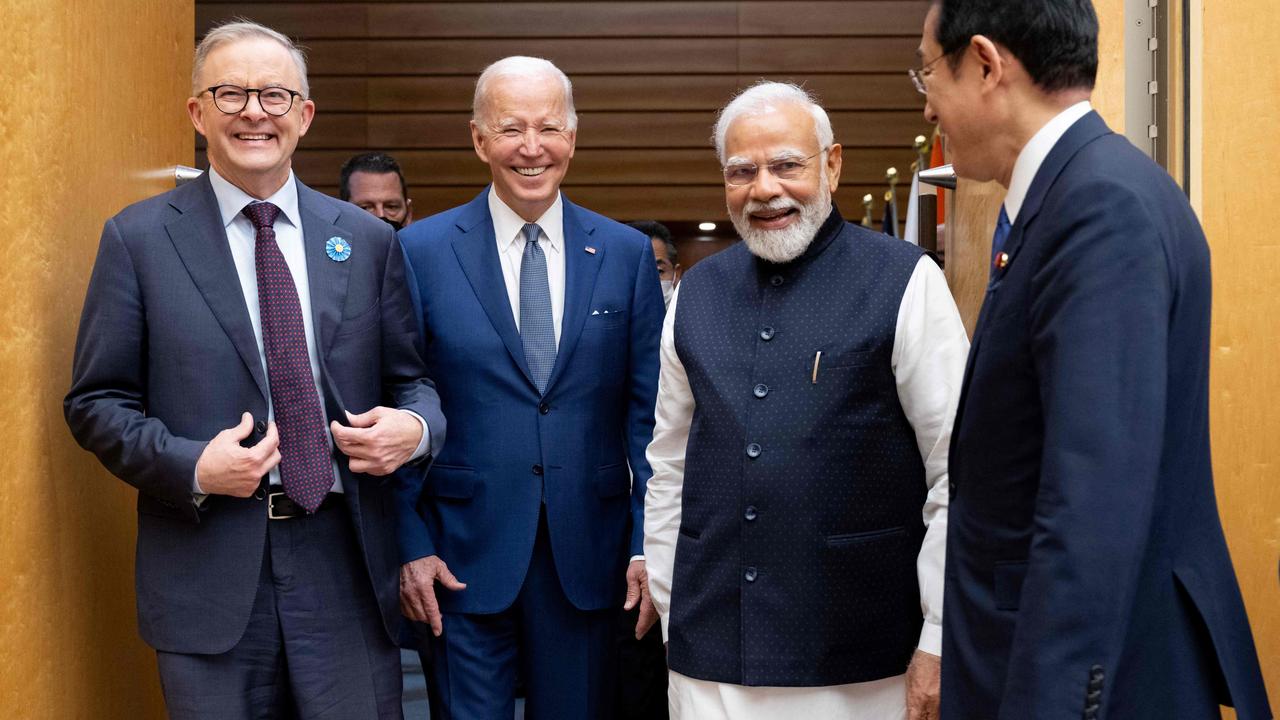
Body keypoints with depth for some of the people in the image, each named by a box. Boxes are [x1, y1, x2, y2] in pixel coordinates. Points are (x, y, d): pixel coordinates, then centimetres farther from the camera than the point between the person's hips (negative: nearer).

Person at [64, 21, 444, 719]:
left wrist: (415, 427, -11)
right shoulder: (138, 239, 1)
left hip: (344, 564, 2)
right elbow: (95, 401, 1)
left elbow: (410, 379, 12)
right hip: (208, 573, -2)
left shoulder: (367, 240, 7)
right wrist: (191, 467, -15)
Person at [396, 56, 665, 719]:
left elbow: (647, 414, 4)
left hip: (589, 556, 2)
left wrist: (649, 544, -1)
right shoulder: (421, 252, -2)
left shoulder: (626, 254, 3)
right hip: (463, 557, -2)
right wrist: (410, 544, -5)